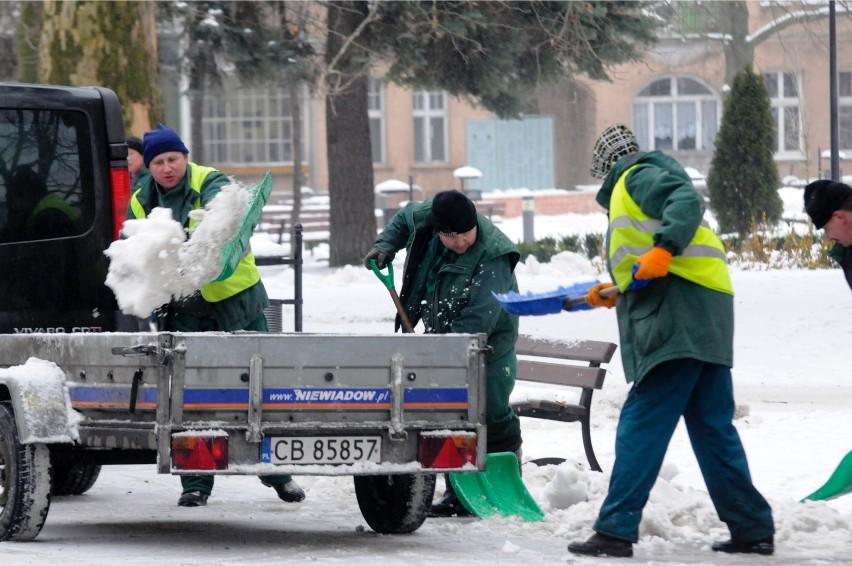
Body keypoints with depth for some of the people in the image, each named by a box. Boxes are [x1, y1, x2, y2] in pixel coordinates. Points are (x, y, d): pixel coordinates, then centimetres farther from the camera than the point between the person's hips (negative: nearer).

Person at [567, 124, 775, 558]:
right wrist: (617, 294, 32)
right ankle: (753, 530, 13)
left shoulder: (637, 179, 4)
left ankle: (616, 530, -14)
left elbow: (686, 201, -16)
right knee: (712, 428, 12)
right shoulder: (635, 188, 31)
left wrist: (664, 249, -29)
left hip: (679, 316, -10)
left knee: (640, 426, -11)